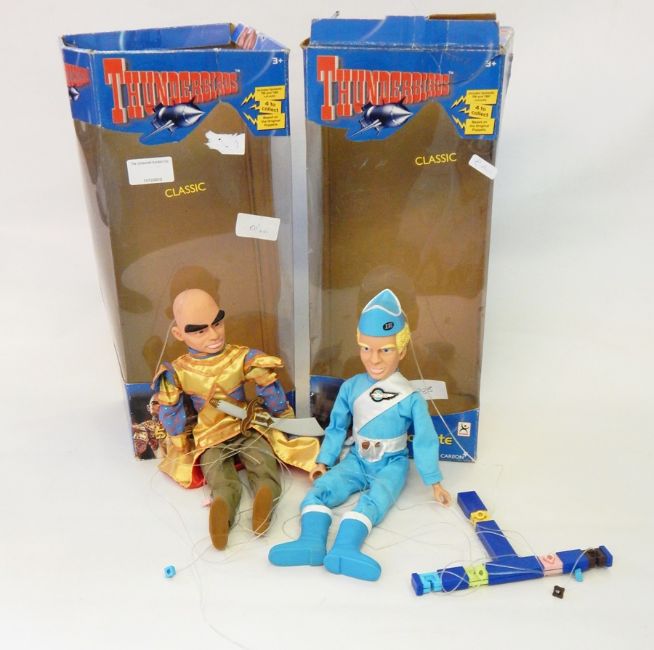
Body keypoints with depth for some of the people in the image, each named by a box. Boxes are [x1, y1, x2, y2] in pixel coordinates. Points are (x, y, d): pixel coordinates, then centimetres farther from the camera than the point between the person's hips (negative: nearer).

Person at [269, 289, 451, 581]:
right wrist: (324, 460, 7)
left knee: (373, 500, -32)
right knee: (320, 488, -21)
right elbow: (337, 428, 8)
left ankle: (344, 549, -50)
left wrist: (434, 481, -2)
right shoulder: (351, 387, -3)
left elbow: (425, 440, -6)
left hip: (392, 464, -3)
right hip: (356, 461, 3)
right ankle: (311, 542, -40)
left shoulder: (410, 397, -12)